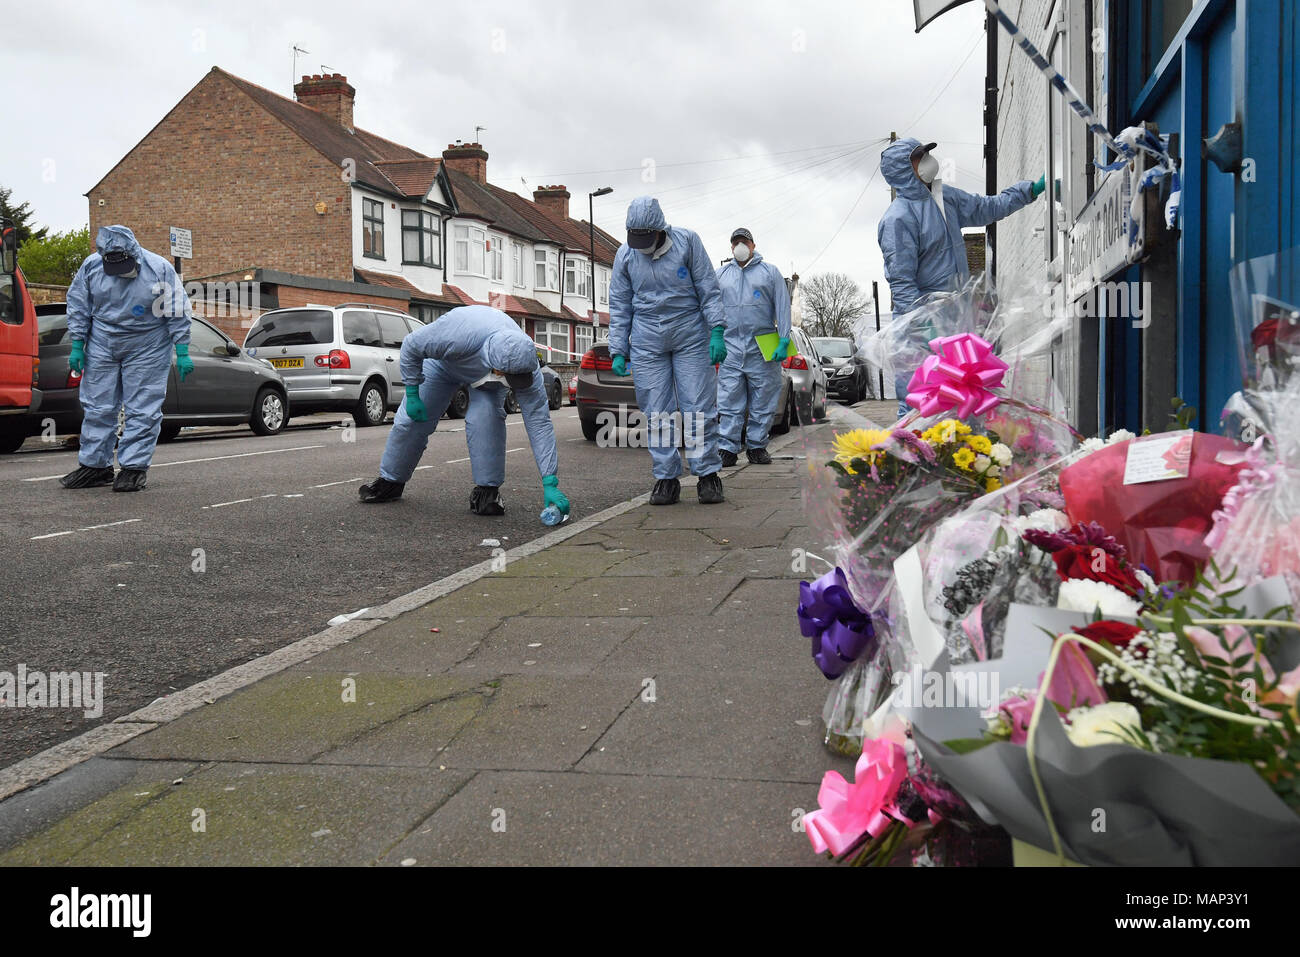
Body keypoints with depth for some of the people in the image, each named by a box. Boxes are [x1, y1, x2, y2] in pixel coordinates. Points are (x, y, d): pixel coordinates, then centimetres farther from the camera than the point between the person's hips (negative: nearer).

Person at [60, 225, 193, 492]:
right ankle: (95, 465, 16)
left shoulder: (160, 268, -12)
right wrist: (77, 346, 3)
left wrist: (182, 353, -8)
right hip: (101, 347, 3)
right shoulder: (91, 265, -3)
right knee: (97, 407, 6)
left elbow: (178, 312, -7)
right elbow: (78, 306, 6)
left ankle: (134, 467, 5)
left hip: (147, 348, -3)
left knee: (142, 411, -3)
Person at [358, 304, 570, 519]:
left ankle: (487, 490, -14)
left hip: (486, 373, 0)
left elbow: (539, 422, -32)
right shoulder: (456, 336, -47)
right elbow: (411, 346, -27)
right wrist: (412, 395, -22)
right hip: (445, 362, 0)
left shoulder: (525, 366, -37)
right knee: (412, 419, -2)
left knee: (485, 416, -27)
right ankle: (390, 481, 21)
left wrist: (550, 483, -35)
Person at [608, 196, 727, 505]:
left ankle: (708, 475, 4)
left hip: (691, 336, -2)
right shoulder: (625, 255, 4)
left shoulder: (687, 241, -3)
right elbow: (619, 306, 8)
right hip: (647, 341, 2)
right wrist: (618, 351, 4)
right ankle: (666, 478, 8)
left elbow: (709, 289, -1)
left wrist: (717, 332, -8)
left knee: (699, 408, -4)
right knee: (656, 414, 0)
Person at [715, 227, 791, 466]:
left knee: (763, 402, 2)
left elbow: (782, 307, 4)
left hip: (763, 348, -1)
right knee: (729, 402, -5)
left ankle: (756, 446, 11)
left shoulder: (770, 272, 10)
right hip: (731, 348, 1)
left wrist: (783, 341, -6)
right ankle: (727, 448, -4)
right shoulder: (721, 275, 15)